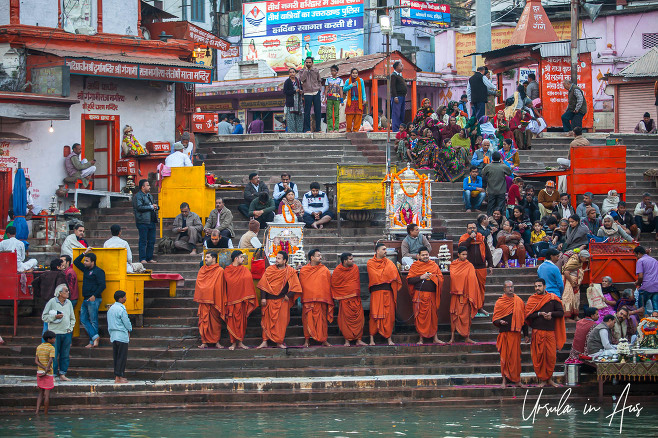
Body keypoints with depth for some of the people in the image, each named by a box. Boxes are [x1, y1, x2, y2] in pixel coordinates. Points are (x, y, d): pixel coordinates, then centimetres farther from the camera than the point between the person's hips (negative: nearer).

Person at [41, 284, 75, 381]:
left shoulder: (68, 303, 11)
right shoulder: (51, 302, -3)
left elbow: (72, 318, 19)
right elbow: (44, 317, -2)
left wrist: (70, 328, 5)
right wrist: (55, 317, -15)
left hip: (67, 333, 5)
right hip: (55, 333, -5)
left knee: (65, 355, 6)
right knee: (54, 355, -5)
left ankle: (62, 374, 13)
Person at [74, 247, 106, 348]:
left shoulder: (99, 271, -8)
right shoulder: (86, 269, 16)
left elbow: (102, 286, -13)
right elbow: (76, 262, 27)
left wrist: (94, 296, -19)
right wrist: (84, 253, 16)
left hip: (93, 299, -9)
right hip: (86, 300, 9)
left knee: (93, 321, -5)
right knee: (83, 319, 3)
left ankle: (92, 342, -3)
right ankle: (95, 337, 0)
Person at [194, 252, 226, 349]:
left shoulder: (219, 271, -1)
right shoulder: (202, 270, 12)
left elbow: (221, 287, -2)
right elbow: (198, 284, 16)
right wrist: (198, 298, 11)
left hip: (214, 300, -3)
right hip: (204, 301, 3)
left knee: (215, 322, 1)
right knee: (204, 321, -1)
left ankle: (216, 342, 8)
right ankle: (204, 342, 3)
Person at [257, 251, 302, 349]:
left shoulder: (290, 272, -1)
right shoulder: (269, 270, 1)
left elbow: (295, 286, 0)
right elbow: (263, 285, 1)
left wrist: (288, 295, -11)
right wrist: (263, 298, -6)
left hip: (282, 301, -1)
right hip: (269, 300, 1)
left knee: (281, 322, 2)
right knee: (267, 321, 2)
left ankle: (279, 342, 10)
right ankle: (265, 342, 6)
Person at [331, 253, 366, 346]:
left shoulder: (355, 268, 5)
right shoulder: (337, 271, -7)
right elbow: (333, 284, 3)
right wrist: (337, 296, 7)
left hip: (356, 299, 4)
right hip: (344, 299, -4)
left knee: (359, 318, -1)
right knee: (346, 320, -4)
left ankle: (359, 340, 5)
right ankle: (347, 340, 2)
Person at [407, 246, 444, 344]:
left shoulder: (434, 266, 12)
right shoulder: (415, 266, 5)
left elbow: (441, 278, 12)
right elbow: (409, 280, -2)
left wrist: (433, 277, -8)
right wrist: (421, 277, -13)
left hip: (431, 295, 2)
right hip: (419, 295, -2)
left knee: (433, 316, 4)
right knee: (420, 317, -3)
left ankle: (435, 338, 9)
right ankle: (420, 339, 4)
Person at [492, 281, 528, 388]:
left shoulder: (519, 302, 10)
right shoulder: (499, 302, 3)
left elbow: (524, 318, 13)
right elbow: (494, 319, 4)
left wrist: (525, 334, 11)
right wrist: (500, 322, -20)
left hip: (516, 333, 2)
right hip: (504, 333, -2)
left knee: (516, 357, 2)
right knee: (505, 357, -2)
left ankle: (517, 381, 9)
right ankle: (504, 381, 3)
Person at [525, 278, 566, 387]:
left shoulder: (553, 298, 7)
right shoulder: (532, 299, 6)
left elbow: (561, 312, 6)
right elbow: (527, 315, -2)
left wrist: (551, 314, -10)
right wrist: (540, 314, -13)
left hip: (550, 331, 1)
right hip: (537, 331, -1)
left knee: (551, 356, -1)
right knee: (539, 356, -3)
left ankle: (549, 378, 13)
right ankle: (542, 379, 5)